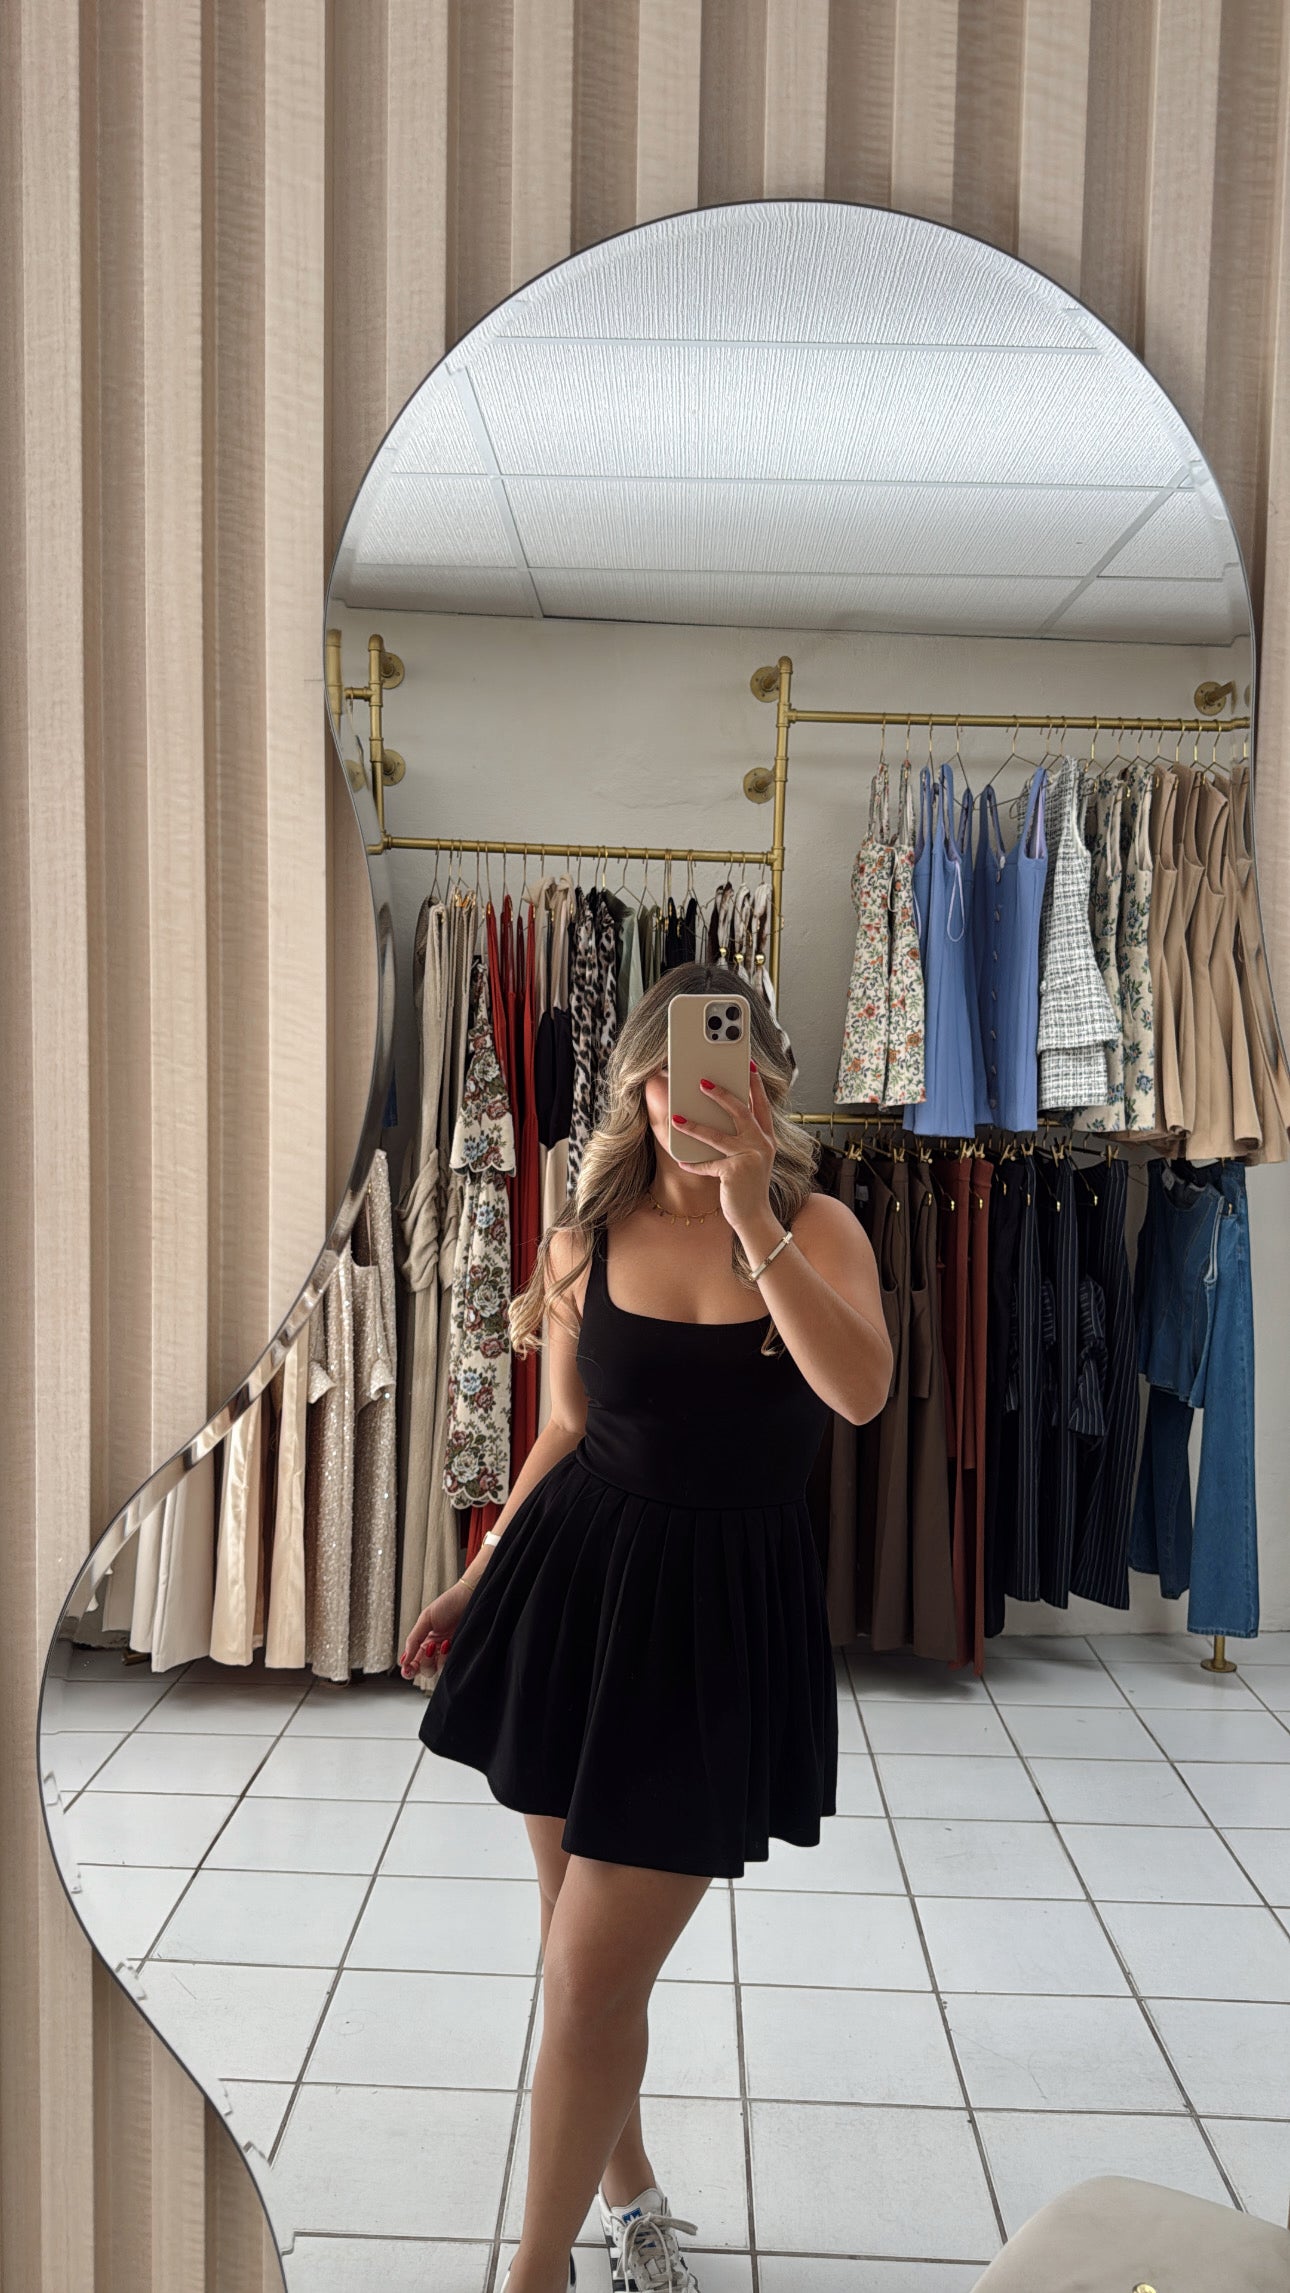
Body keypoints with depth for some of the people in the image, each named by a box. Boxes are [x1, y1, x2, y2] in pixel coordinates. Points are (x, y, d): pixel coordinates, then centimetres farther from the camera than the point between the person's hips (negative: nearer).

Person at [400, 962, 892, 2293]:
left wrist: (751, 1218, -31)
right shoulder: (590, 1236, 0)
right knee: (577, 1937, 17)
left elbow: (864, 1391, -25)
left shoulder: (815, 1227, -7)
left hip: (723, 1620, -3)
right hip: (575, 1584, 3)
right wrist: (482, 1578, 12)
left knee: (592, 1979, 1)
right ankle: (625, 2183, 45)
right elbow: (570, 1429, 10)